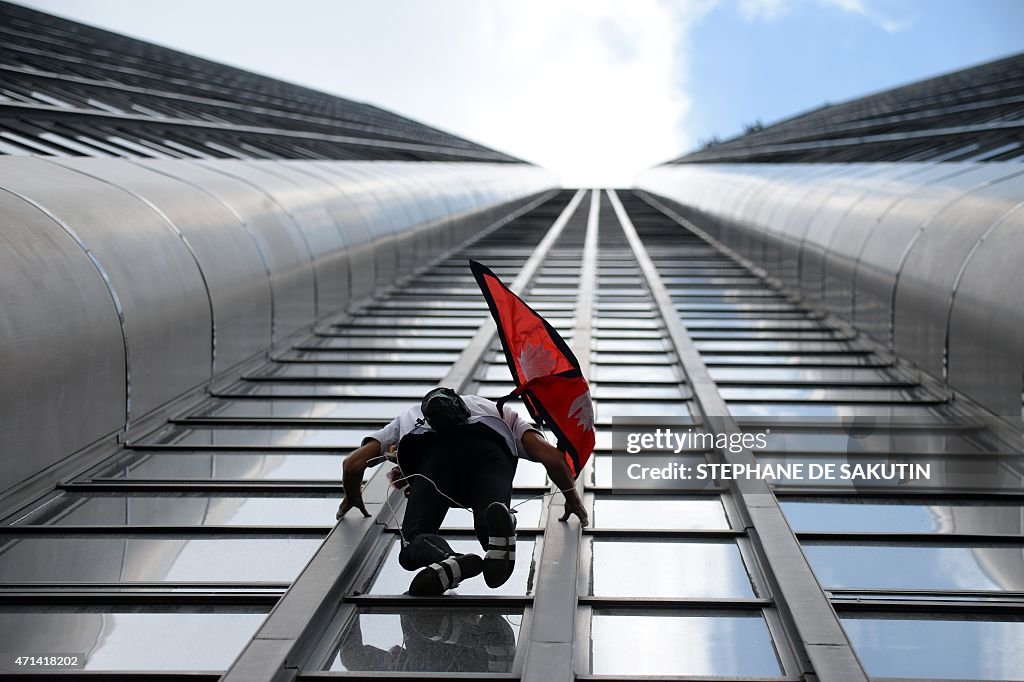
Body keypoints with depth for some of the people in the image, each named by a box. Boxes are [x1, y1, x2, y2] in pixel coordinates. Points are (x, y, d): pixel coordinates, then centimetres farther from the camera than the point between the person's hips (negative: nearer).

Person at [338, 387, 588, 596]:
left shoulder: (407, 417, 44)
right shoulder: (501, 413, 44)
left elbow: (353, 464, 30)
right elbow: (553, 456, 26)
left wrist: (353, 498, 51)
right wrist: (572, 500, 42)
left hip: (432, 454, 0)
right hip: (490, 451, 1)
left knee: (414, 544, -7)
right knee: (495, 541, -14)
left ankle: (448, 561, -41)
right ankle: (499, 520, -50)